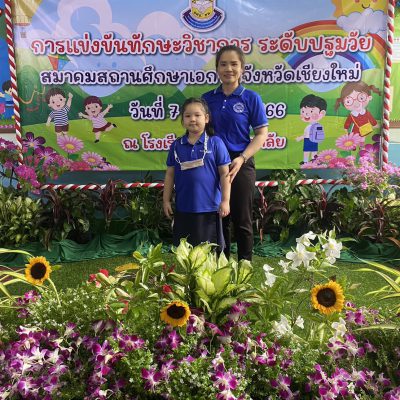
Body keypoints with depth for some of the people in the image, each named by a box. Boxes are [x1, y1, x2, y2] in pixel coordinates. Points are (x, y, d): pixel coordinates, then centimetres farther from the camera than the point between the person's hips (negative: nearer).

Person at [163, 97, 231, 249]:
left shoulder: (215, 143, -5)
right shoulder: (176, 145, 4)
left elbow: (224, 174, -4)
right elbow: (170, 174, 9)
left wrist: (225, 200, -8)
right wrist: (166, 200, 7)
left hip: (209, 208, -3)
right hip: (183, 208, 3)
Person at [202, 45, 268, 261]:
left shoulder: (250, 98, -3)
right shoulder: (208, 98, 5)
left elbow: (261, 134, -4)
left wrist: (241, 159, -17)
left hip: (241, 165, -3)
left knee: (242, 220, 7)